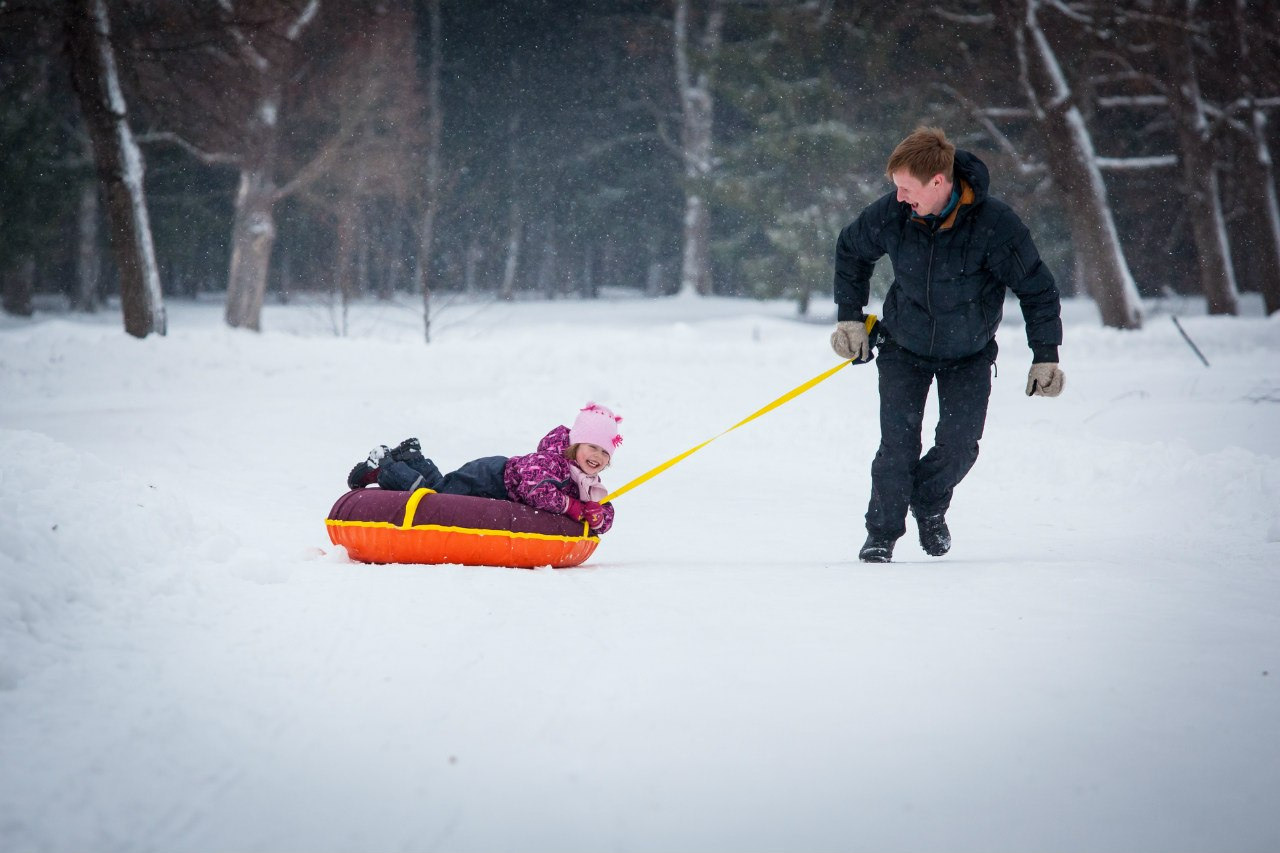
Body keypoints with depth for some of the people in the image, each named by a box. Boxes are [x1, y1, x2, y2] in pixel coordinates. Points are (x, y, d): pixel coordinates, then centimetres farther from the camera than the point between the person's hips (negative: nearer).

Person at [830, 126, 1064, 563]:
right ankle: (881, 534, 7)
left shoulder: (995, 223, -28)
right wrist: (850, 317, 1)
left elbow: (1037, 290, -15)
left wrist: (1045, 356, -17)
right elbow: (850, 250, 2)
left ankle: (930, 504, 24)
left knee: (959, 444, -7)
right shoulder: (890, 214, -22)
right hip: (905, 346, 1)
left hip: (969, 354, 0)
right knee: (898, 443, -10)